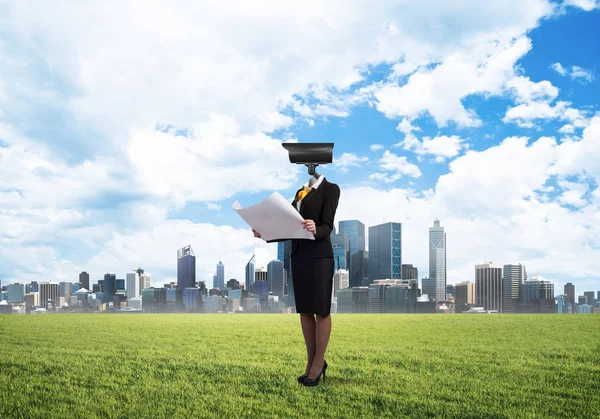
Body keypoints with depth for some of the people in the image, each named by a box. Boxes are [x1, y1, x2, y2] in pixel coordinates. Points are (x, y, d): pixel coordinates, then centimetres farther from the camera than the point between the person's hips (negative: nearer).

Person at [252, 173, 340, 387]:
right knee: (304, 310, 9)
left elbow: (327, 226, -14)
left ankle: (319, 363, 9)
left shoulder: (330, 189, -5)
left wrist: (315, 230, -35)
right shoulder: (301, 191, 16)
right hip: (299, 255, 7)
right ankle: (311, 362, 17)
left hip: (319, 257, -7)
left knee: (321, 310, 1)